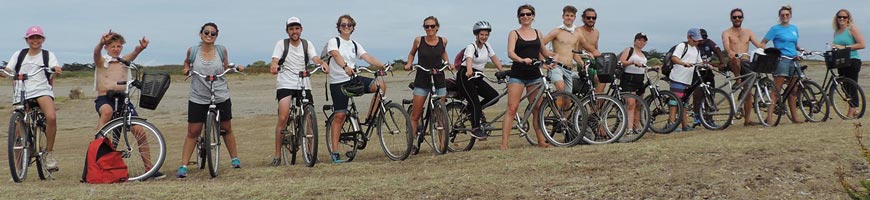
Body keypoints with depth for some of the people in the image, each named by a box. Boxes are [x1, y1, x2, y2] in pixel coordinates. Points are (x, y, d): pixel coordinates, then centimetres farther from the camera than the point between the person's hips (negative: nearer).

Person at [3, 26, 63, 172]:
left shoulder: (48, 55, 12)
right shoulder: (19, 55, 17)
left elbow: (56, 69, -5)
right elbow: (8, 70, 9)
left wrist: (56, 70, -29)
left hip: (42, 90, -2)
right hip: (22, 93, 3)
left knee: (51, 117, -29)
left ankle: (49, 153, -16)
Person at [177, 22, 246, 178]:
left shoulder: (221, 50, -1)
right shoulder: (193, 51, -3)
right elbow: (187, 62, 17)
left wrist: (236, 68, -4)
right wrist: (186, 69, -3)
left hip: (221, 97, 1)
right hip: (198, 99, -1)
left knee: (226, 129, 13)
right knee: (192, 133, -2)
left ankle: (235, 159, 31)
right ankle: (183, 166, 2)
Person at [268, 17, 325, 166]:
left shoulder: (307, 44, 8)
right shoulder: (281, 44, 2)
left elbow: (315, 58, -7)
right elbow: (275, 60, -12)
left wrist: (323, 64, -31)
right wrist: (274, 66, -37)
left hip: (304, 85, 3)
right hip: (285, 85, -3)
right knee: (283, 118, -15)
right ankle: (277, 154, -6)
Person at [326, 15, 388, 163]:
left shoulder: (355, 45, 14)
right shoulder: (333, 42, -2)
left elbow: (368, 57, 0)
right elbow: (337, 56, -23)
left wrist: (382, 66, -18)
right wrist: (345, 67, -44)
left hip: (353, 79, 5)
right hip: (338, 82, -5)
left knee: (380, 85, -17)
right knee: (339, 116, -7)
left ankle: (369, 119, -6)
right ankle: (334, 153, -1)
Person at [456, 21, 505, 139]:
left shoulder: (487, 46, 8)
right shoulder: (471, 47, -15)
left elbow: (495, 59, 8)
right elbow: (469, 59, -34)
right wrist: (469, 71, -53)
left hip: (477, 77, 7)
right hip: (465, 76, -7)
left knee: (494, 96, -9)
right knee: (475, 102, -18)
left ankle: (473, 108, 11)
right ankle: (475, 129, -13)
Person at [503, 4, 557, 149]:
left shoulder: (537, 33, 14)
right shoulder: (514, 34, 2)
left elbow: (543, 52, 29)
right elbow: (510, 53, -13)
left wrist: (555, 55, 12)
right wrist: (522, 60, -31)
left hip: (534, 75, 4)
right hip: (517, 75, -4)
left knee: (537, 109, 5)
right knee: (512, 109, -10)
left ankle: (541, 140, 12)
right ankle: (504, 143, -12)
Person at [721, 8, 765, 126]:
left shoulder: (748, 32, 18)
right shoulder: (727, 33, 4)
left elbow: (759, 45, 7)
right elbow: (726, 45, -17)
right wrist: (730, 53, -40)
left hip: (746, 63, 5)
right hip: (733, 63, -4)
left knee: (749, 91, 3)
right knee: (734, 59, -42)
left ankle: (747, 120, 8)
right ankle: (738, 79, -21)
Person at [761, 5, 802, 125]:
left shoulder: (794, 28, 17)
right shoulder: (775, 29, 0)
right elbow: (763, 43, -1)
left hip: (793, 61, 6)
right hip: (781, 60, -6)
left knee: (793, 90, 8)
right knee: (776, 90, -13)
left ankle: (794, 117, 15)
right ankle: (769, 117, -17)